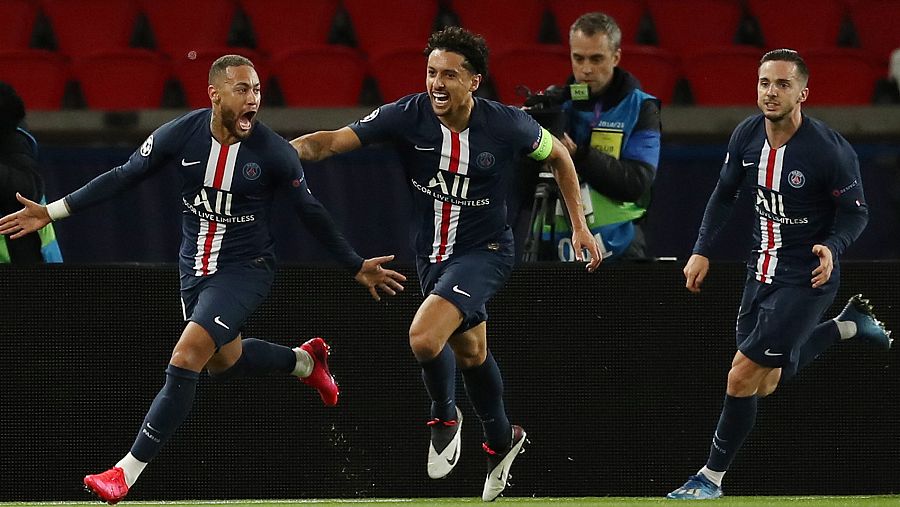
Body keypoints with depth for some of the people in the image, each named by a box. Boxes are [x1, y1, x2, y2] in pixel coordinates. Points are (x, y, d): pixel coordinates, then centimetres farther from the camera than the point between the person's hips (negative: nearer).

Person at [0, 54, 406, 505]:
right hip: (195, 265, 5)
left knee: (186, 358, -19)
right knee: (223, 361, 22)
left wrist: (357, 266, 3)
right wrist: (52, 211, -5)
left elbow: (311, 213, -3)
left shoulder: (274, 152, -18)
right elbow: (122, 177, -1)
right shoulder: (180, 136, -12)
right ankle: (305, 360, 51)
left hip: (245, 268, -5)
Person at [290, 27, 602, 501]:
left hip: (484, 250, -4)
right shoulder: (407, 116, -16)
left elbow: (558, 155, 2)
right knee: (470, 351, 22)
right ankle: (501, 440, 47)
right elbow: (331, 141, -23)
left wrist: (580, 225, 2)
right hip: (431, 253, 4)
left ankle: (445, 417, 5)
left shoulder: (506, 124, -19)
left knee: (424, 337, -25)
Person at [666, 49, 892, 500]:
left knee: (743, 377, -10)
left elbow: (856, 211, -10)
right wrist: (701, 251, 5)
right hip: (762, 269, 7)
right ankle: (850, 325, 33)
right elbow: (725, 192, 12)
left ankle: (712, 478, 5)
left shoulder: (830, 151, -22)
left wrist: (831, 247, -28)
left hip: (806, 277, -7)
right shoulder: (746, 135, -5)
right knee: (766, 383, 16)